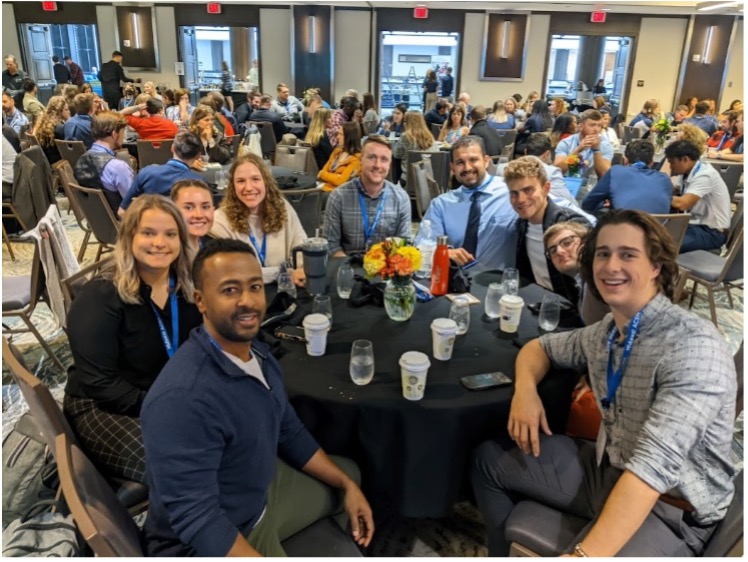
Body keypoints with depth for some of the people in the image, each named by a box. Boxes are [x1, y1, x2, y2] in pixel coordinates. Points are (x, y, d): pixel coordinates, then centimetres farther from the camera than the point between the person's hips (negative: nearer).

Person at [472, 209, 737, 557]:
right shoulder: (604, 333, 1)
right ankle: (504, 554, 27)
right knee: (490, 458, 12)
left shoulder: (693, 347, -24)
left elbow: (656, 464, -33)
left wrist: (585, 554, -40)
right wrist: (525, 389, -6)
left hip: (670, 508, -7)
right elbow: (541, 347, 18)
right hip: (607, 471, 7)